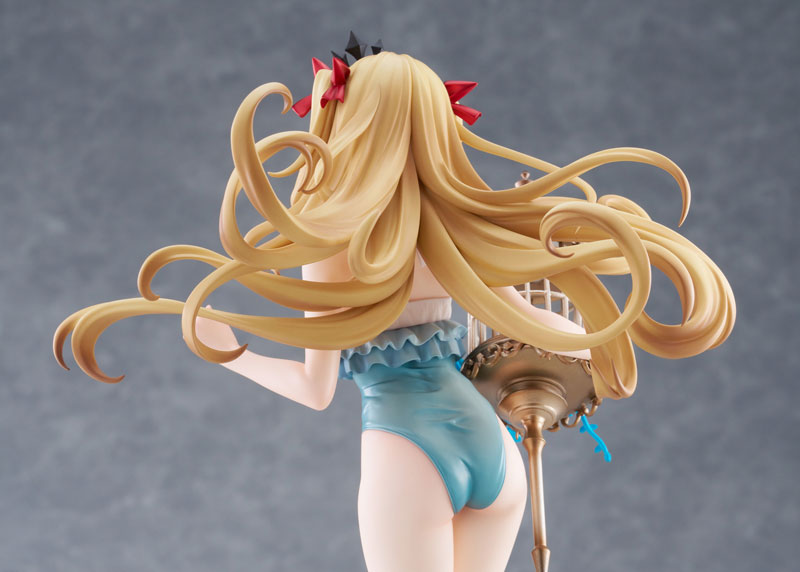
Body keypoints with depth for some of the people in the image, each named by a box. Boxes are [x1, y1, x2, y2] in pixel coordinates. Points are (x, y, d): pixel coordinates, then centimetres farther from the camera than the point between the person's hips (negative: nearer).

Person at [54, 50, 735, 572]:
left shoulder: (331, 239, -5)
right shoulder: (448, 226, 7)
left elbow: (316, 391, -5)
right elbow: (526, 318, 15)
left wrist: (229, 353, 10)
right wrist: (596, 342, 34)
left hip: (405, 450, -5)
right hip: (491, 442, 5)